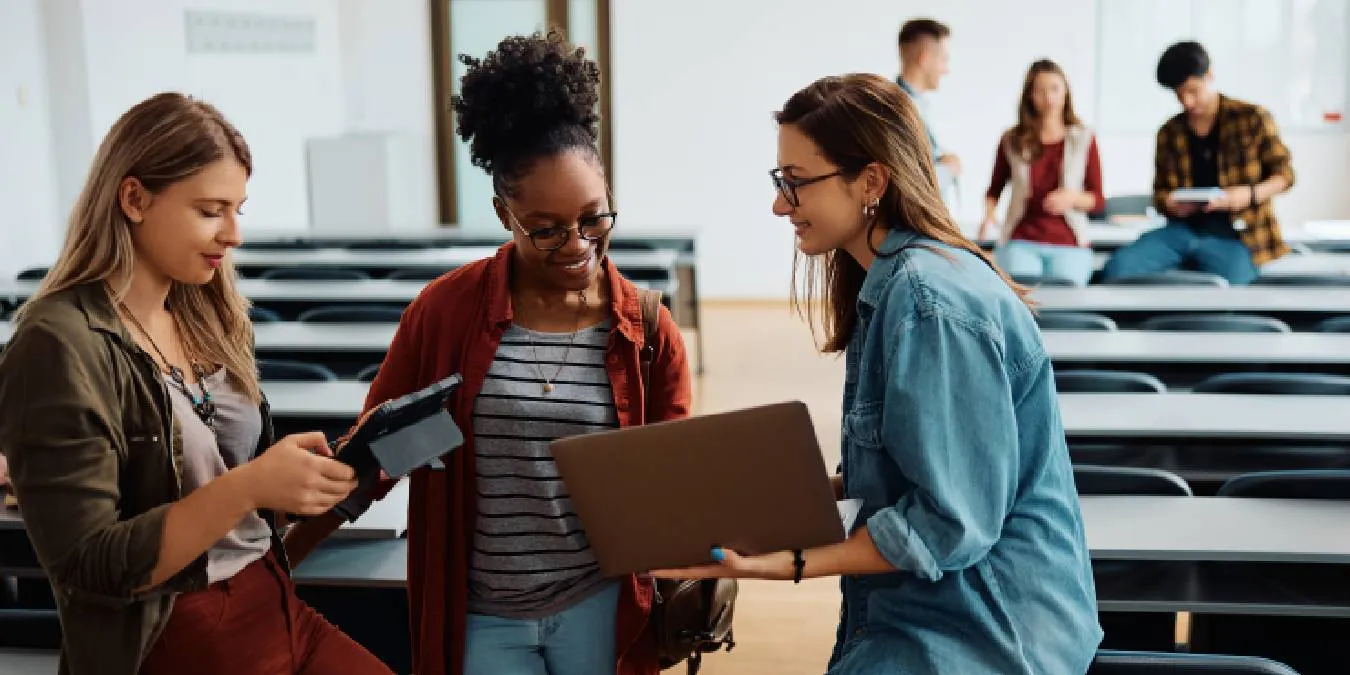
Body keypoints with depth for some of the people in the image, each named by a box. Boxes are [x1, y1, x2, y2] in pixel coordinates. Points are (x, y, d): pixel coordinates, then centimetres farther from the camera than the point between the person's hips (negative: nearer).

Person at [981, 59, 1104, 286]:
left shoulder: (1083, 139, 6)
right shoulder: (1012, 141, 6)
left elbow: (1098, 200, 7)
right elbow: (994, 191, 18)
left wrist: (1072, 197, -13)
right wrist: (989, 216, -1)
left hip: (1069, 245, 0)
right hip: (1020, 242, 0)